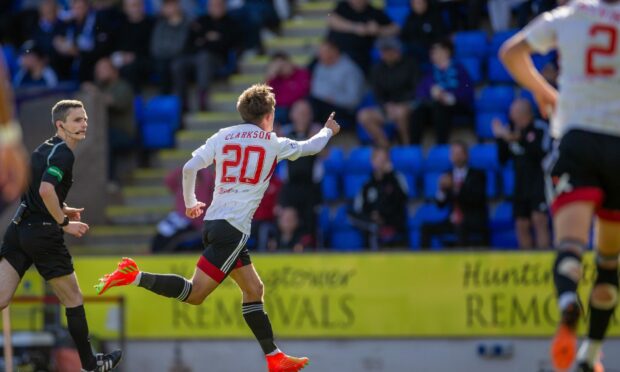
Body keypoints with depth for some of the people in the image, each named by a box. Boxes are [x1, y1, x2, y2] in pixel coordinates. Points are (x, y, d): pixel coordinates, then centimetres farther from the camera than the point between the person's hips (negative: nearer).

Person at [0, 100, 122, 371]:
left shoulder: (45, 148, 16)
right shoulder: (63, 153, -13)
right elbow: (46, 190, -28)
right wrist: (65, 222, -17)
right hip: (43, 233, -8)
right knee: (73, 299, 10)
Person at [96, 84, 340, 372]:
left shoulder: (223, 136, 12)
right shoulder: (273, 143, 3)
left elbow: (189, 167, 4)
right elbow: (310, 147, 20)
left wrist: (190, 203, 21)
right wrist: (328, 131, 41)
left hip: (212, 222, 7)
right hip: (233, 228, -7)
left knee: (253, 289, 15)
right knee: (195, 294, -12)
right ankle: (135, 277, -27)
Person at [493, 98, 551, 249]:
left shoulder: (541, 128, -6)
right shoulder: (512, 131, 8)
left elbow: (542, 152, -21)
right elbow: (503, 159, 10)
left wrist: (520, 140, -28)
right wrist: (500, 138, -3)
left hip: (540, 183, -5)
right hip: (521, 185, 6)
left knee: (539, 220, -17)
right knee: (522, 225, 2)